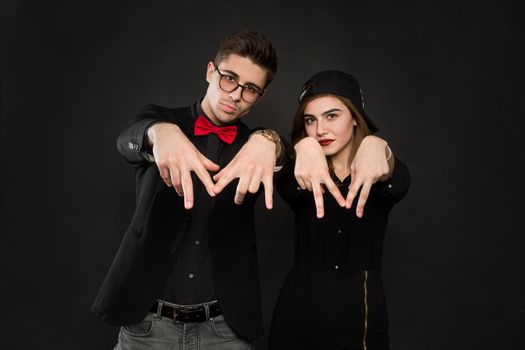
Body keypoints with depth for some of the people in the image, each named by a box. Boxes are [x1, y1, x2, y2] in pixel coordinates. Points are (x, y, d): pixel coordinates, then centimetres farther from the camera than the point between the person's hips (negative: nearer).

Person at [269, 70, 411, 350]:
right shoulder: (302, 177, -2)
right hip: (299, 312, 1)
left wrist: (377, 147, -47)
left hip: (361, 317, 0)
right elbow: (285, 187, -24)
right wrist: (304, 147, -46)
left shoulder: (378, 175, -2)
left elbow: (399, 185, -24)